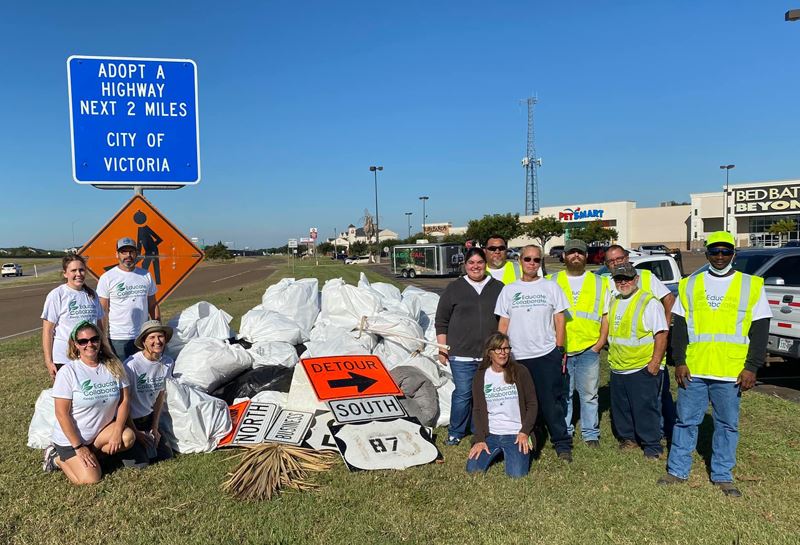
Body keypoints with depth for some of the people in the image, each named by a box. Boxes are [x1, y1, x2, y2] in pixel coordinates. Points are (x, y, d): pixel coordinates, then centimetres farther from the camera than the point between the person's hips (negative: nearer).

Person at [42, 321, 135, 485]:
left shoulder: (114, 366, -5)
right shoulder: (68, 372, -16)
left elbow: (124, 400, -4)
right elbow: (62, 413, -15)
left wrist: (117, 432, -17)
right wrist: (78, 447, -16)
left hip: (102, 430, 4)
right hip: (71, 437, -4)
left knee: (128, 437, -23)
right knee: (91, 479, -15)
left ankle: (90, 455, 1)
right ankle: (58, 458, 12)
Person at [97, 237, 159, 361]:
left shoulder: (146, 275, 9)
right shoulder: (107, 278, -3)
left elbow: (153, 306, 13)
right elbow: (103, 311, -5)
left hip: (143, 337, 4)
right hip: (117, 339, -4)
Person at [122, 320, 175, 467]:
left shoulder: (168, 363, -9)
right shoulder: (131, 365, -26)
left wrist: (155, 427, 4)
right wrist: (135, 432, -10)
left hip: (148, 417, 5)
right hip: (128, 419, -5)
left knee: (165, 455, -1)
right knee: (140, 463, -12)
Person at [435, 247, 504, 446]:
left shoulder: (498, 288, 9)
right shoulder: (454, 288, 4)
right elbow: (441, 321, 6)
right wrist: (442, 348, 1)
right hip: (461, 355, -2)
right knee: (463, 393, 0)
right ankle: (455, 433, 18)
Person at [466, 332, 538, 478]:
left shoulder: (520, 372, -2)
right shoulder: (480, 376, 3)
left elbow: (532, 404, 1)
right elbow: (477, 410, 4)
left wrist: (525, 432, -10)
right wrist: (479, 439, -6)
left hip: (516, 434, -2)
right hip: (490, 434, 2)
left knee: (517, 474, -18)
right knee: (473, 469, -12)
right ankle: (497, 452, 19)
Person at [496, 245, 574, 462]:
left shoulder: (551, 287, 5)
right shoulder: (508, 290, 8)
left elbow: (560, 320, 5)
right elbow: (503, 324, 9)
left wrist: (559, 350, -1)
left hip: (547, 355, -1)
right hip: (517, 357, 2)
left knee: (551, 403, 1)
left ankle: (562, 444, 13)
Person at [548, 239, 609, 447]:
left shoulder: (599, 283, 9)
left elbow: (606, 316, 10)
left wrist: (599, 344, -1)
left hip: (589, 349, 0)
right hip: (559, 349, 0)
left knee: (589, 394, 6)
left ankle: (591, 433, 20)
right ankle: (564, 432, 21)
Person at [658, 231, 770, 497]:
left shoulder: (752, 285, 3)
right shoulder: (689, 285, 7)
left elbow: (760, 330, 2)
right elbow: (679, 326, 7)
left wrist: (752, 367, -5)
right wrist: (679, 361, -1)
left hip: (731, 372, -1)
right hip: (693, 370, 1)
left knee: (727, 424, 9)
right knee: (686, 421, 8)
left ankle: (723, 475, 24)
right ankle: (677, 470, 19)